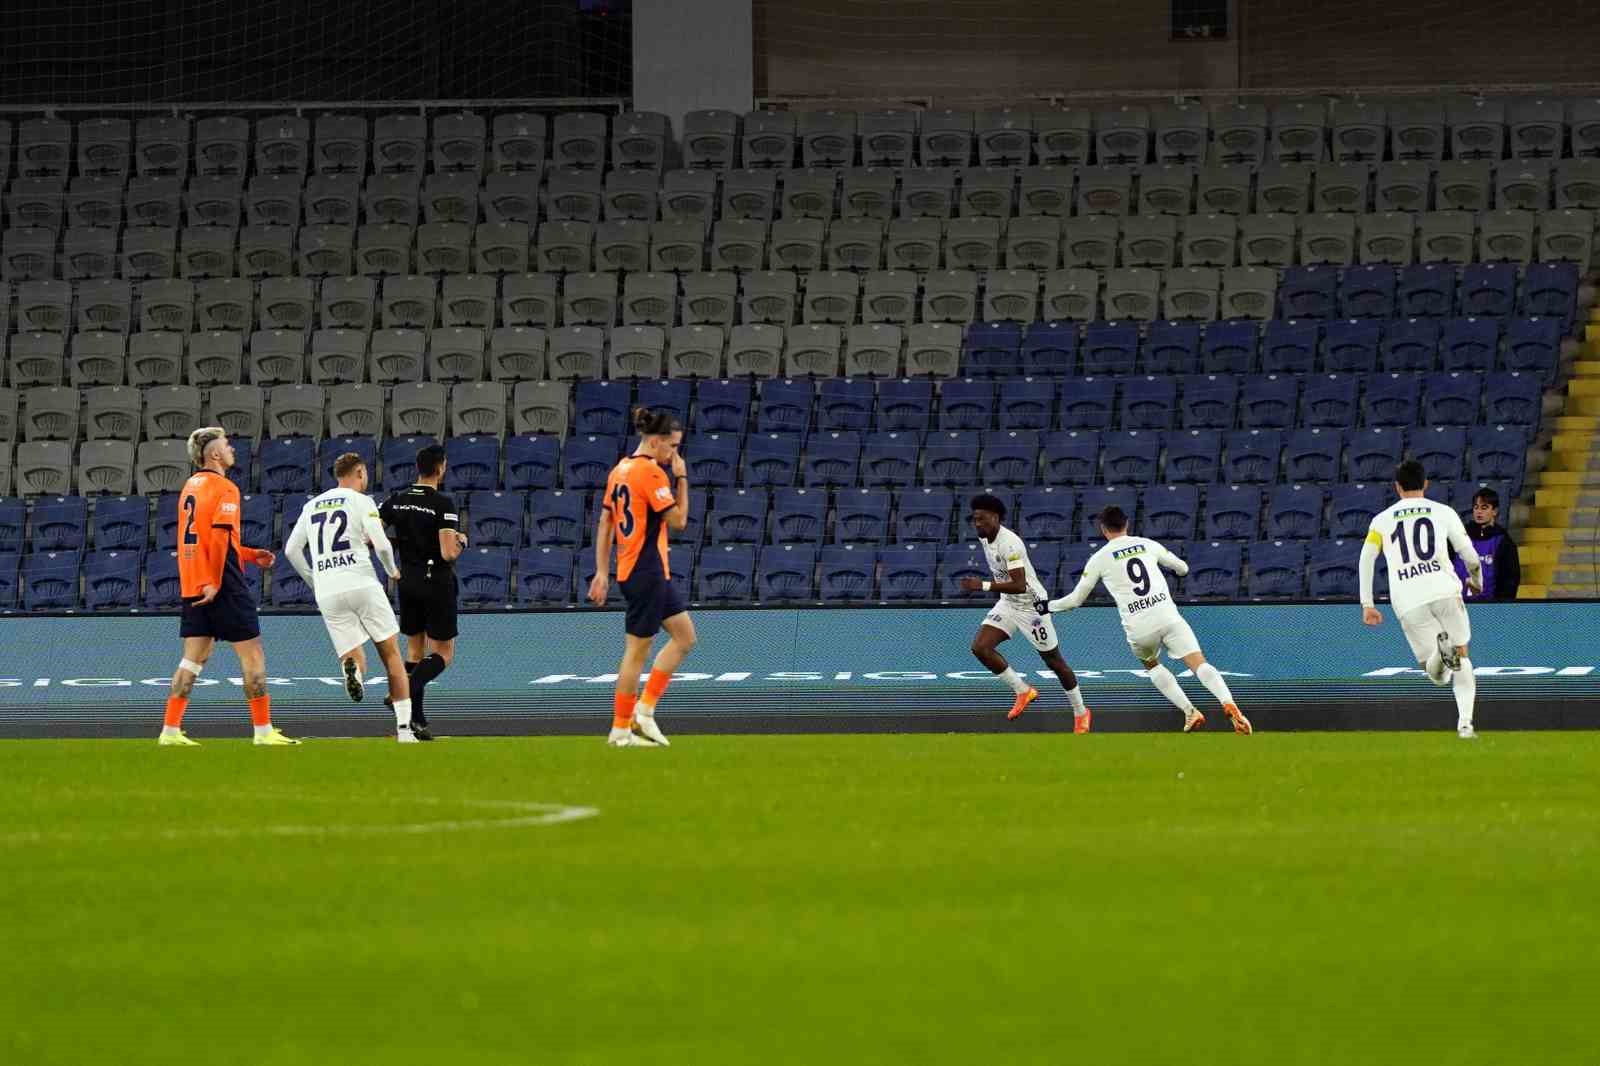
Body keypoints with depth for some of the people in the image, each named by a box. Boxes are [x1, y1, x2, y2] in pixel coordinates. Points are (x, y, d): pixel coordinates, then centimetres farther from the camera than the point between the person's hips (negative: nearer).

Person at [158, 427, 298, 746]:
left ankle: (170, 730, 3)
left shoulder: (191, 486, 16)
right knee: (252, 654, 1)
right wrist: (215, 583, -18)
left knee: (193, 658, 9)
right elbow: (219, 539, -20)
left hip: (191, 586, 8)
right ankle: (263, 730, 3)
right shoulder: (224, 489, -11)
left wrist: (250, 555, 23)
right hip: (223, 586, -8)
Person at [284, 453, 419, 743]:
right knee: (391, 653, 7)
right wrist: (392, 571, 12)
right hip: (361, 583, -4)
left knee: (353, 656, 9)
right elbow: (381, 544, -7)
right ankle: (404, 726, 0)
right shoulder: (361, 501, 0)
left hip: (327, 595, 4)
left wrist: (313, 581, 26)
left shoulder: (312, 506, 16)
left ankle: (352, 668, -31)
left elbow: (292, 550, 15)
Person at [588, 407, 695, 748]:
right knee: (637, 650, -2)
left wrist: (602, 572, 14)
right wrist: (681, 478, -5)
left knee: (684, 636, 13)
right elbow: (678, 520, -13)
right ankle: (620, 730, 3)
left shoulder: (621, 470, 11)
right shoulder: (651, 472, -16)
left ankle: (644, 709, 11)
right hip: (646, 572, -10)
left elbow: (605, 524, 13)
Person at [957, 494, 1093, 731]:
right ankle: (1023, 691, 3)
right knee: (980, 647, -12)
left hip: (1031, 604, -8)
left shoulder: (1010, 544, -28)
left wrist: (984, 586, -39)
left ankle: (1081, 713, 23)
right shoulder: (985, 538, -1)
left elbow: (1019, 585, -35)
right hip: (1007, 603, 8)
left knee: (1054, 661, 5)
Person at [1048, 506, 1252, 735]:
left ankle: (1190, 712, 12)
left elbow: (1076, 598, 13)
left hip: (1139, 627, -1)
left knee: (1151, 665, 28)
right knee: (1200, 664, -5)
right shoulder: (1147, 545, 14)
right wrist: (1179, 570, 54)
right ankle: (1229, 705, -31)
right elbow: (1183, 568, 28)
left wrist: (1049, 605, 32)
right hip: (1168, 617, 1)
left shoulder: (1099, 559, 7)